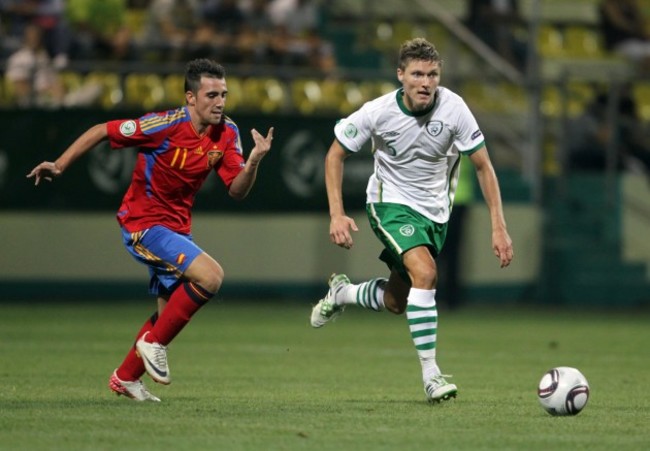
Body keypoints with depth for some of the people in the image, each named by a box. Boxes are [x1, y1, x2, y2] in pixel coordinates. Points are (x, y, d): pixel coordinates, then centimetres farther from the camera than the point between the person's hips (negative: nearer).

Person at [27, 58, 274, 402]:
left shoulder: (227, 133, -4)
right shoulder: (166, 126, -22)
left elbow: (236, 190, -3)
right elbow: (101, 131, -14)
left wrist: (253, 162, -22)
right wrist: (59, 166, -14)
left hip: (177, 228, 8)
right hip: (143, 224, -8)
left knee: (170, 312, 16)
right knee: (210, 275, -25)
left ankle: (126, 377, 35)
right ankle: (154, 343, -10)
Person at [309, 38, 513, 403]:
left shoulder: (453, 108, -18)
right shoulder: (378, 112, -20)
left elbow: (483, 166, -9)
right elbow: (336, 155, -5)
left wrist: (499, 227, -15)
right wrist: (337, 215, -15)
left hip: (436, 209, 3)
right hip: (392, 204, -3)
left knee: (396, 302, 10)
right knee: (424, 272, -28)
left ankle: (341, 293, 43)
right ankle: (431, 373, -22)